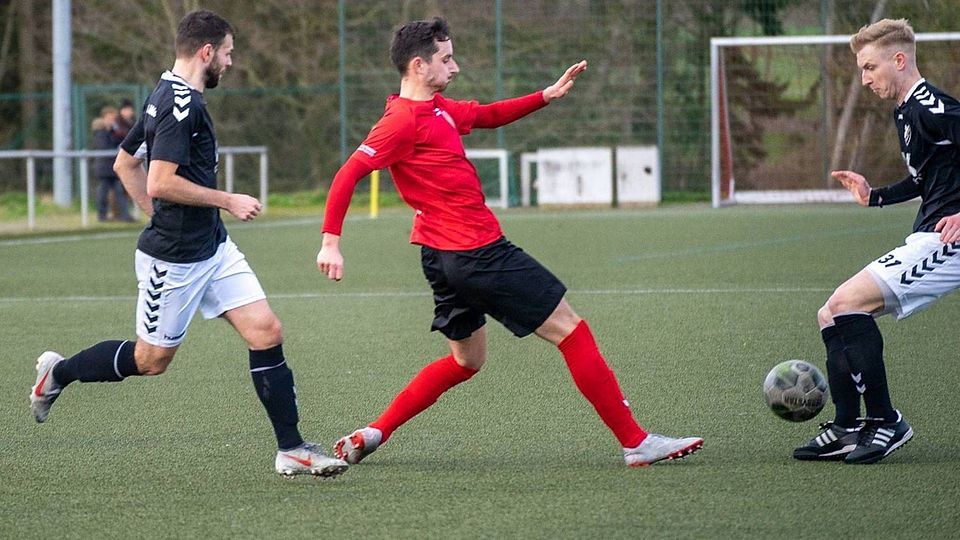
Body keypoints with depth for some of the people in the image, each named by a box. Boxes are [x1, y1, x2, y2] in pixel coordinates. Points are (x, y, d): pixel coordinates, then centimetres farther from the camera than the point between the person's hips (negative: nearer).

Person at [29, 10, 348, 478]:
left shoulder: (166, 97, 10)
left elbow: (125, 163, 19)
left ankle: (291, 450, -1)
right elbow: (161, 182, -28)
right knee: (150, 360, 6)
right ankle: (59, 372, 29)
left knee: (266, 332, -2)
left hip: (212, 248, 9)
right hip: (173, 259, -9)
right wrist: (227, 201, -18)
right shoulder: (181, 103, -20)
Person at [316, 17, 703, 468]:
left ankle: (372, 435, 18)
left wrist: (546, 96, 16)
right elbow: (348, 176, -19)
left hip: (446, 258, 11)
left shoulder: (439, 109, 12)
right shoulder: (402, 121, -16)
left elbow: (490, 115, 28)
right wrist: (330, 242, -25)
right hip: (477, 254, -11)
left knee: (466, 361, 23)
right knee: (570, 330, -3)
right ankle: (636, 443, 0)